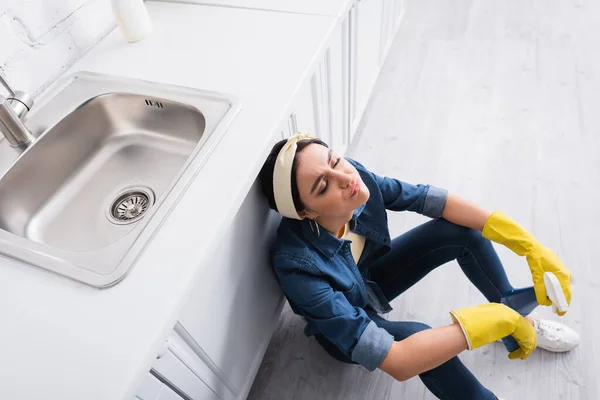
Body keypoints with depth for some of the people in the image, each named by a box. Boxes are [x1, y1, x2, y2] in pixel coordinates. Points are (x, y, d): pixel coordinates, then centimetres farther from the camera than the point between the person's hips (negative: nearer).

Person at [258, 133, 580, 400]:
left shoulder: (352, 174, -28)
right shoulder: (298, 265, -41)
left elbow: (428, 199, -18)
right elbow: (397, 362, -41)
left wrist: (528, 245, -22)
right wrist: (490, 321, -36)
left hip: (370, 276, 5)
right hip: (342, 326, -4)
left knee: (463, 230, -12)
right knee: (422, 340, -35)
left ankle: (518, 319, 13)